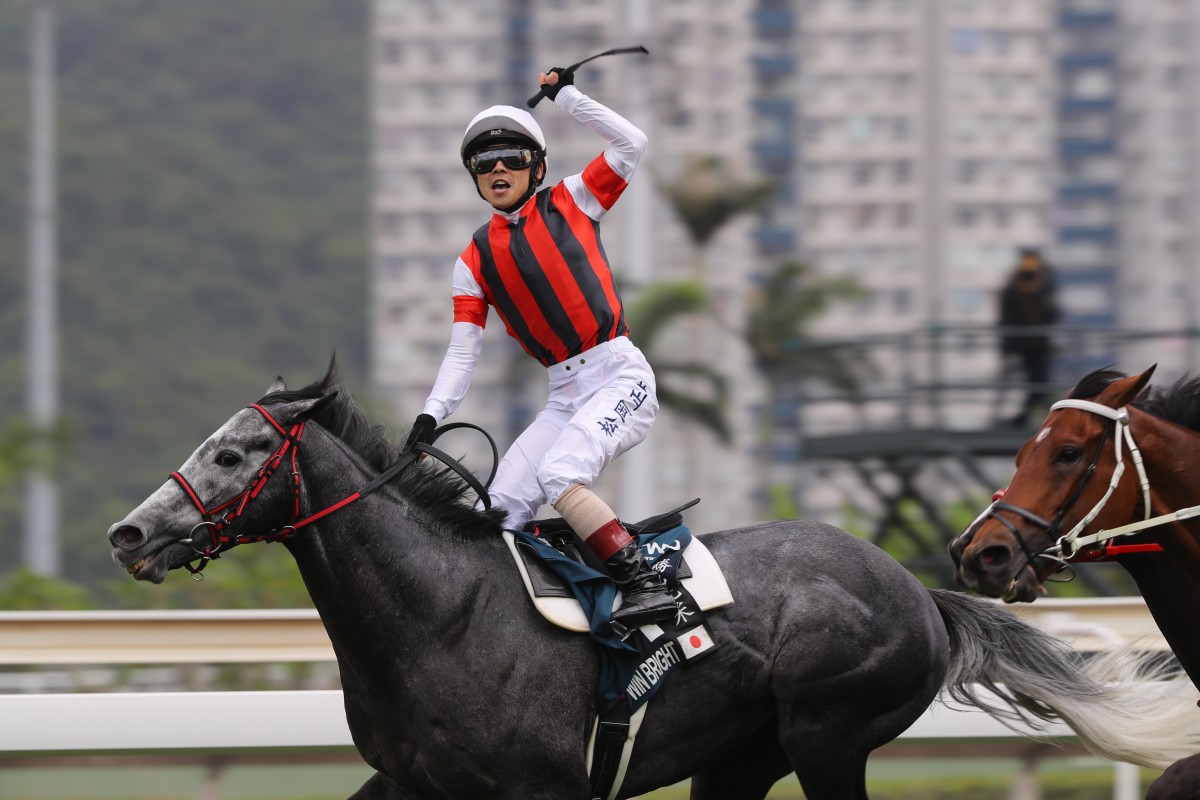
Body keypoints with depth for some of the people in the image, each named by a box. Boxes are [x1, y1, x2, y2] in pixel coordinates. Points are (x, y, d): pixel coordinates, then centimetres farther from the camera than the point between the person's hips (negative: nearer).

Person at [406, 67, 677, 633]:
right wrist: (429, 417, -3)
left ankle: (644, 583, -33)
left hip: (622, 378, -5)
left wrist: (566, 96, -1)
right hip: (564, 397, 5)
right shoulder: (475, 261, 13)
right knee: (498, 512, -10)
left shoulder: (570, 203, 6)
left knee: (557, 474, -30)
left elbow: (630, 143, -5)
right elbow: (461, 353, 10)